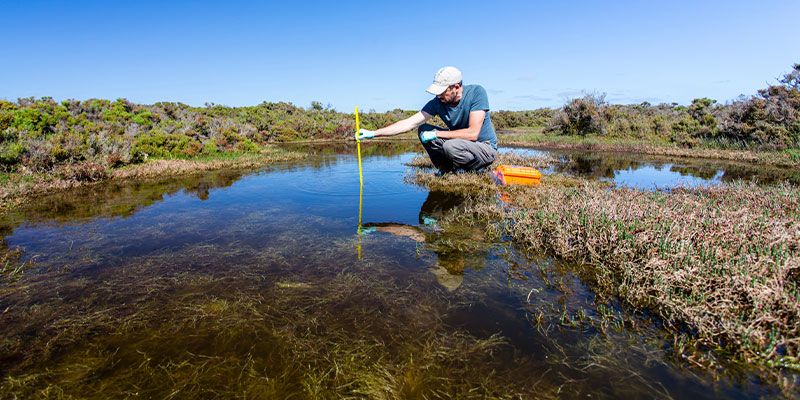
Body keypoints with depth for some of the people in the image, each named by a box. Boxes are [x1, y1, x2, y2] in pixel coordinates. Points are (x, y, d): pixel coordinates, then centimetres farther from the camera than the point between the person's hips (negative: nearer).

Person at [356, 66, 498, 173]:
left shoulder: (476, 92, -21)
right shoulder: (437, 102, -10)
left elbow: (472, 133, -28)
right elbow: (409, 123, -14)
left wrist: (437, 134, -23)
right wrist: (373, 133, -21)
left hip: (486, 148, -5)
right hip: (460, 146, 5)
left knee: (451, 146, -36)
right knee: (423, 130, -10)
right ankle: (448, 171, 0)